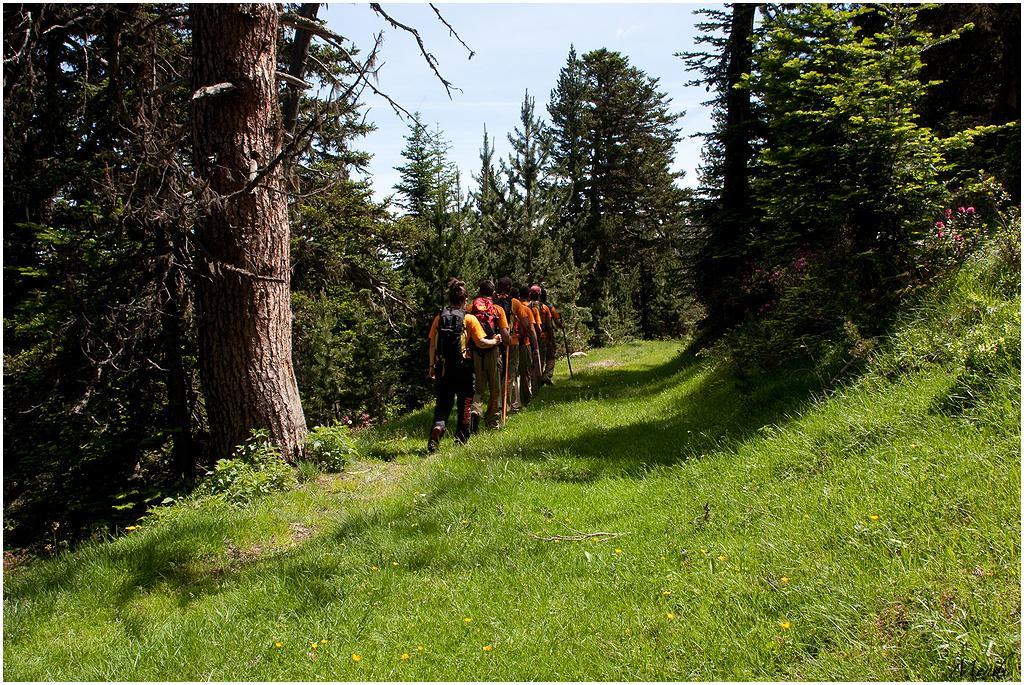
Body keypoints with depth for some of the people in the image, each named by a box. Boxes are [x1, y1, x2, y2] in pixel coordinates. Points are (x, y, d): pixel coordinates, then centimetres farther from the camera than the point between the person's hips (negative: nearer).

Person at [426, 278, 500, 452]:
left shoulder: (439, 318, 2)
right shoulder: (470, 319, -5)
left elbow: (432, 345, 4)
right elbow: (480, 343, -8)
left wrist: (432, 366, 13)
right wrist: (494, 341, 11)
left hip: (443, 367, 2)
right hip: (463, 368, -2)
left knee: (442, 403, 8)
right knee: (464, 403, 13)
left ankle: (437, 426, -20)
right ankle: (461, 438, 19)